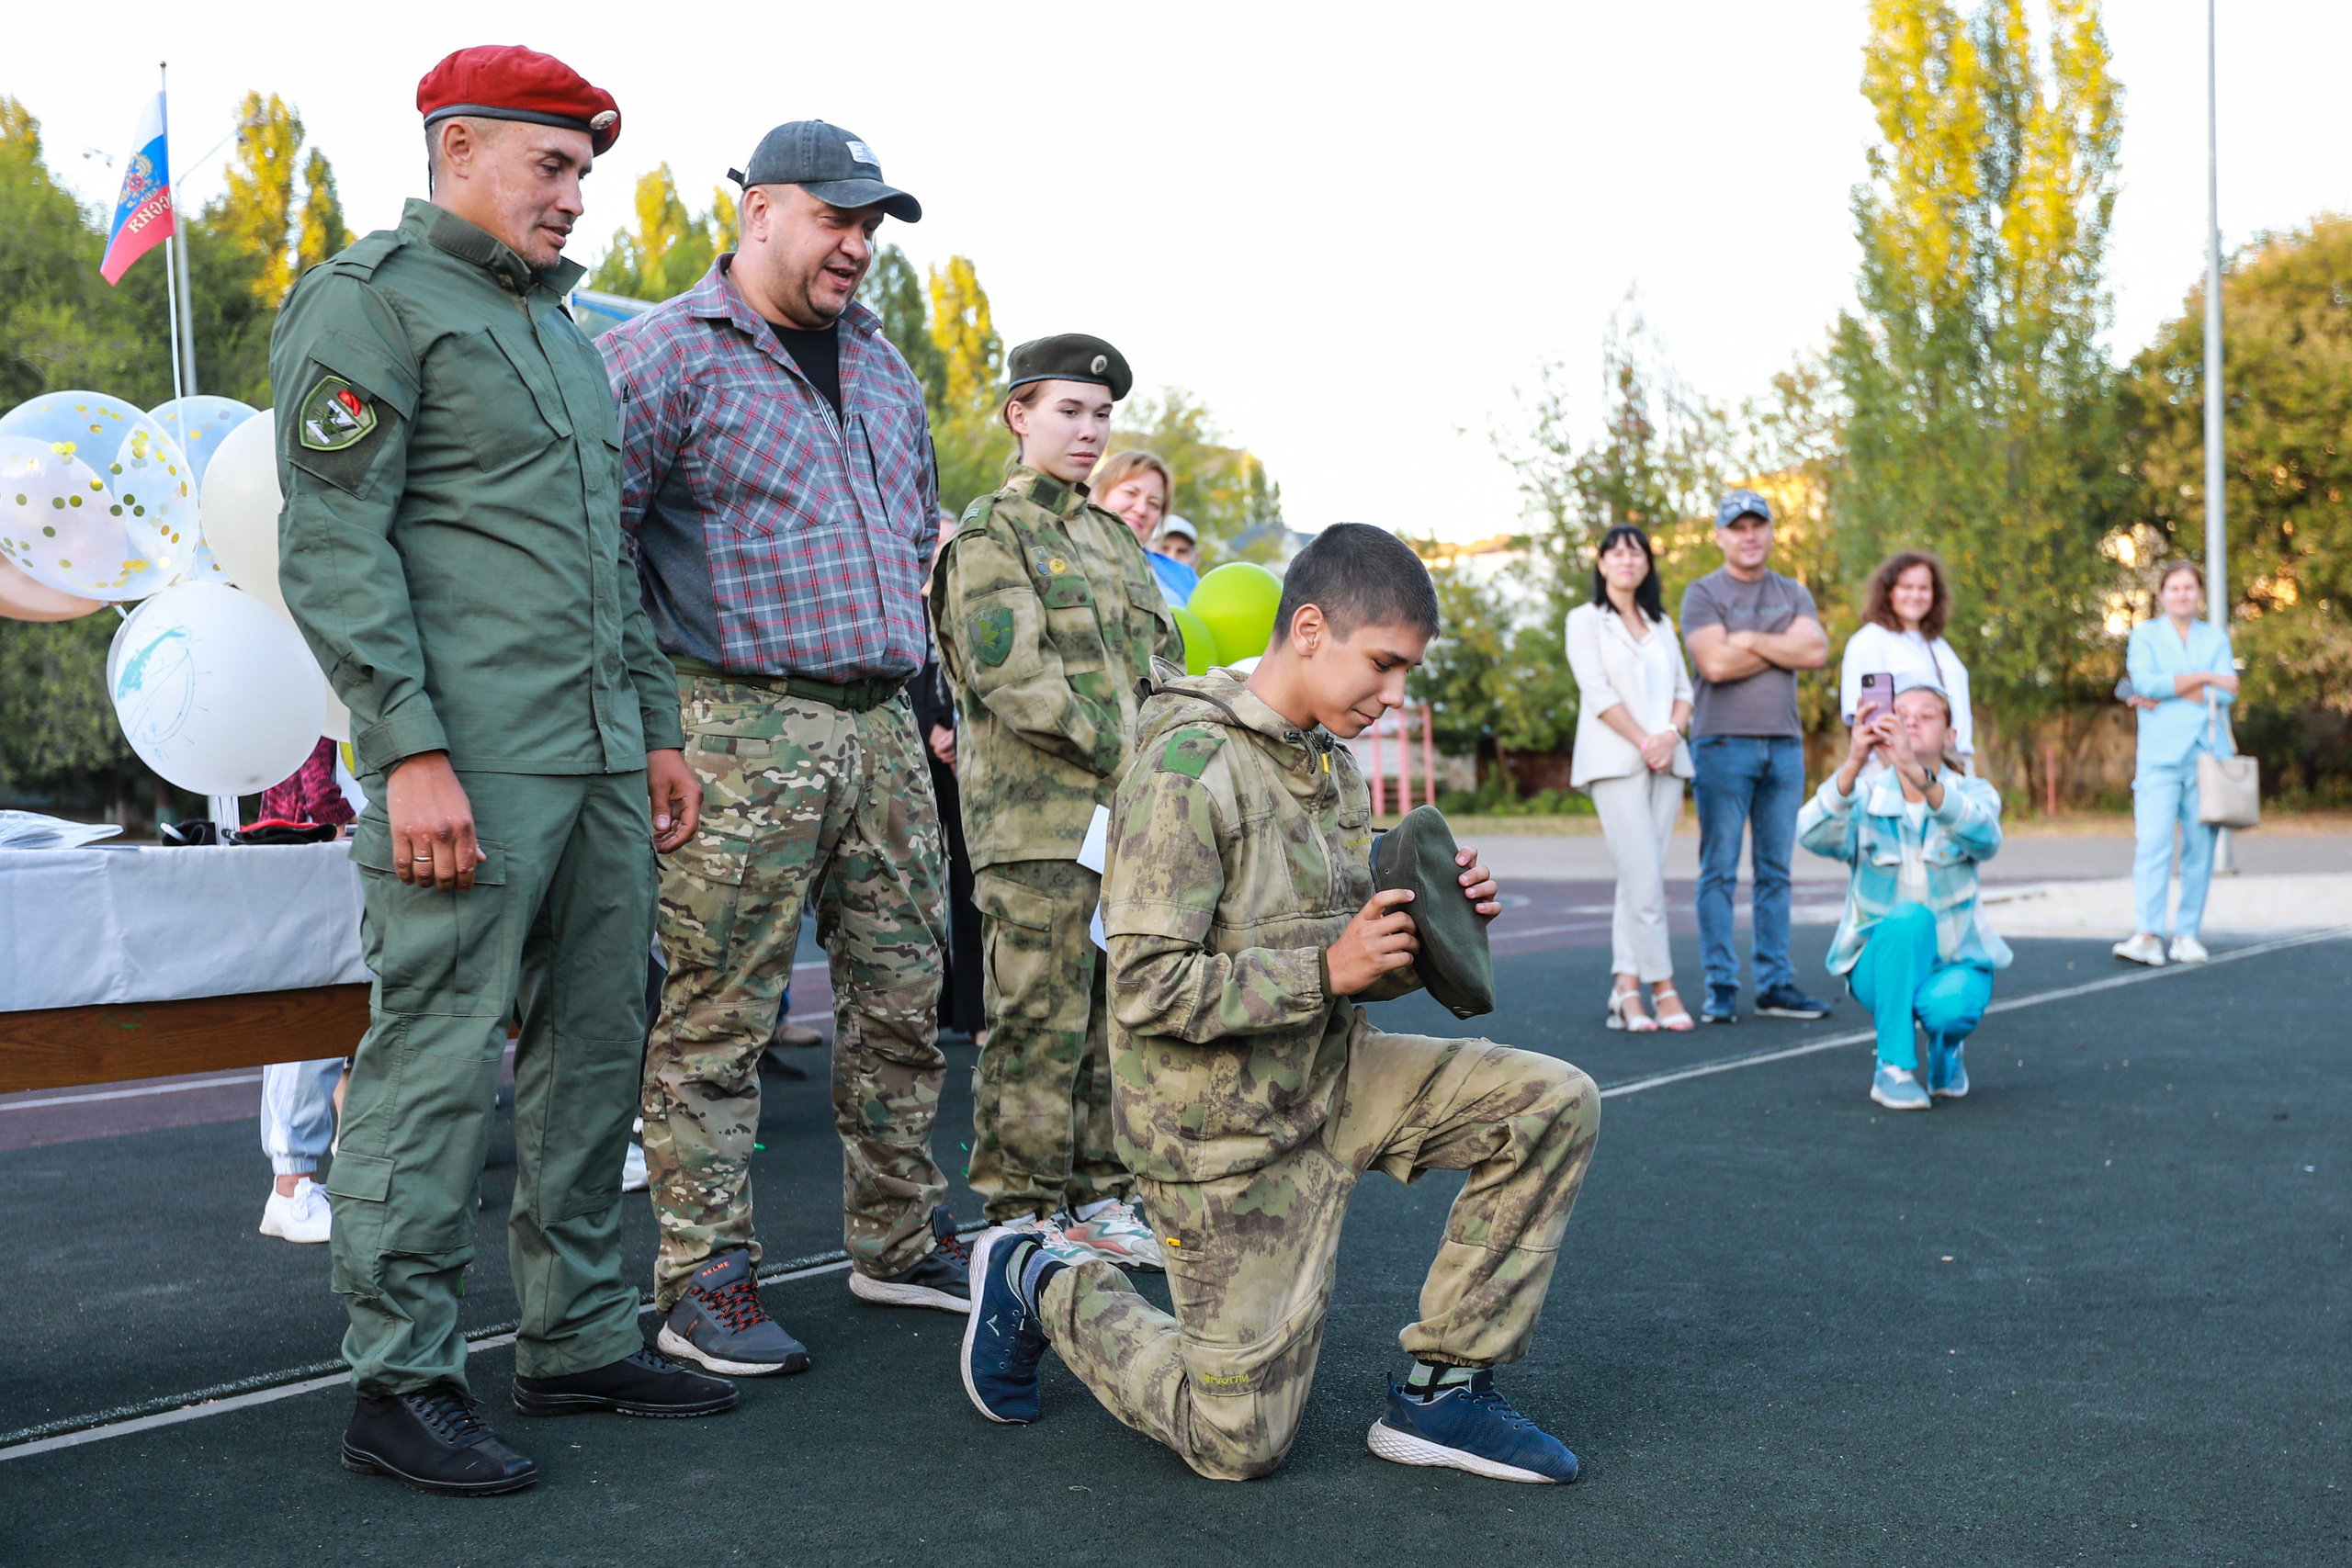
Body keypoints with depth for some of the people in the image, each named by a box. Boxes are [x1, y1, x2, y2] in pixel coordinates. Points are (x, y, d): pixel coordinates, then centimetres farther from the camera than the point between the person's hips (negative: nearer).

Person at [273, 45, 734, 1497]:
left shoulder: (561, 324, 23)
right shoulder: (371, 301, -3)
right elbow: (333, 546, -11)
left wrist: (658, 725, 20)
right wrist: (409, 751, -19)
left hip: (602, 756, 9)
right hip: (473, 759, -8)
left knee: (595, 1045, 10)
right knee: (441, 1058, -5)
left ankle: (581, 1337, 21)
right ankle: (403, 1380, 5)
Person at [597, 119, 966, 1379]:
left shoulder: (879, 363, 19)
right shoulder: (663, 354, -5)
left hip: (881, 725, 7)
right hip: (743, 727, -7)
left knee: (902, 1000, 12)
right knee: (716, 1017, -4)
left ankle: (902, 1243, 25)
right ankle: (703, 1284, 5)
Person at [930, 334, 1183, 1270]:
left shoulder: (1115, 538, 20)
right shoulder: (989, 535, -2)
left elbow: (1160, 661, 21)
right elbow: (1009, 676, -14)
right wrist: (1120, 751, -15)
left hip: (1126, 817, 7)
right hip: (1036, 822, -7)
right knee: (1040, 1020, -4)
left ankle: (1098, 1194, 20)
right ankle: (1023, 1211, 5)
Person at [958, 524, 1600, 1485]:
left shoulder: (1333, 764, 7)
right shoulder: (1191, 766, -20)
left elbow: (1354, 971, 11)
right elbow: (1148, 991, -24)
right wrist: (1327, 970, -27)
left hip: (1333, 1078, 8)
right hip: (1228, 1128, -7)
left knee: (1556, 1106, -10)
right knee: (1239, 1443, 0)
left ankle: (1439, 1394, 1)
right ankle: (1044, 1283, 23)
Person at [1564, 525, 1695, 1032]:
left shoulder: (1661, 625, 20)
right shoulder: (1585, 620, 5)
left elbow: (1683, 690, 14)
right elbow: (1598, 692, -6)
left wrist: (1671, 734, -7)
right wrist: (1643, 742, -13)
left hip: (1665, 761, 5)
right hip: (1615, 761, -5)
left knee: (1641, 876, 1)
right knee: (1644, 876, -11)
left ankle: (1627, 987, 2)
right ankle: (1663, 987, -8)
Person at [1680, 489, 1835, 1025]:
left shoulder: (1794, 594, 15)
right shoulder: (1703, 594, 2)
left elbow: (1817, 651, -2)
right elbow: (1715, 663, -14)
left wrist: (1750, 640, -8)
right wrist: (1783, 647, -4)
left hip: (1784, 745, 4)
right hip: (1723, 744, -4)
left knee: (1775, 872, 6)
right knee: (1719, 871, -4)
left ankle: (1775, 984, 11)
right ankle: (1720, 986, 0)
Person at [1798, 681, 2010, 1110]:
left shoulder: (1973, 795, -5)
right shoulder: (1864, 798, -5)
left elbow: (1984, 838, -31)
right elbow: (1813, 835, -28)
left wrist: (1920, 776, -47)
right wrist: (1853, 764, -44)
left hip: (1955, 959, 0)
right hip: (1882, 965, 0)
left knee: (1948, 1007, -34)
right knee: (1908, 917, -33)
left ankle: (1945, 1044, 6)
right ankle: (1893, 1067, -20)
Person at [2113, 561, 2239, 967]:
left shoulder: (2216, 637, 16)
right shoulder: (2144, 634, 11)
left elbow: (2227, 692, 0)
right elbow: (2143, 680, -8)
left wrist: (2168, 692, -8)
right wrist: (2203, 678, -6)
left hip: (2207, 753, 2)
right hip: (2161, 754, -2)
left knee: (2200, 846, 0)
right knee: (2153, 842, -15)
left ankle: (2188, 934, 6)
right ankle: (2148, 935, -20)